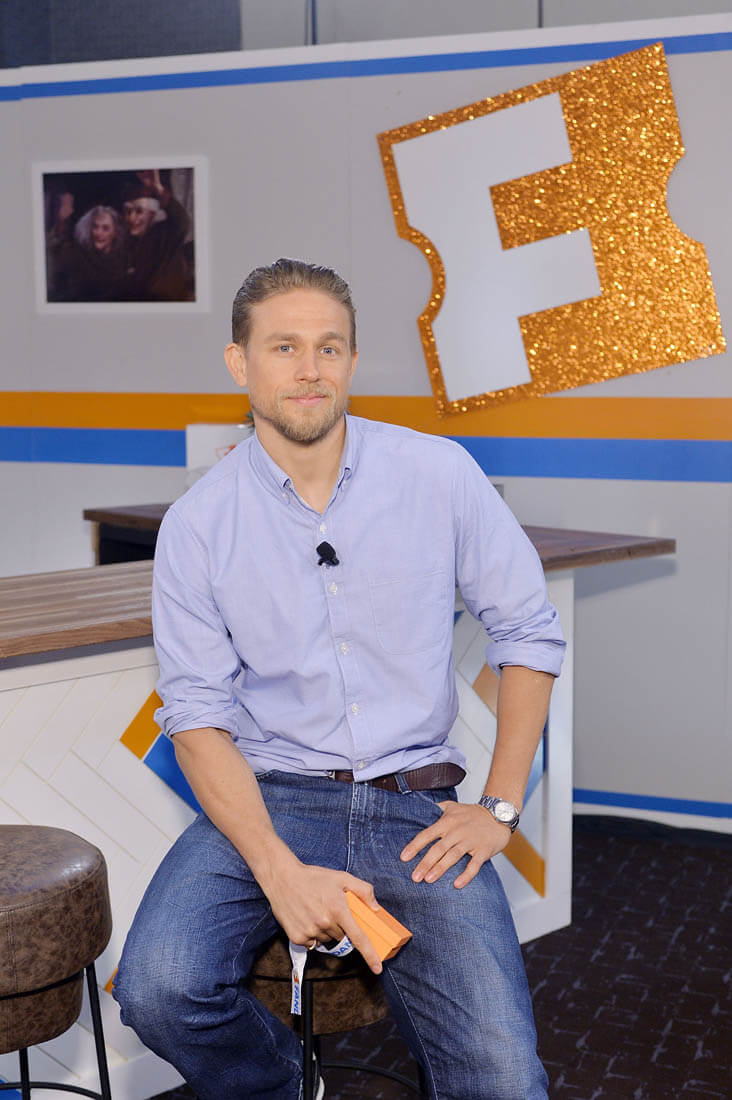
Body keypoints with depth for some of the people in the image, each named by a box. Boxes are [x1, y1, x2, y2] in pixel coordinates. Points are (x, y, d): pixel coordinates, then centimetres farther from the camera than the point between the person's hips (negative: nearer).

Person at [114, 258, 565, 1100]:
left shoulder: (440, 475, 0)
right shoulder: (196, 525, -1)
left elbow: (528, 633, 6)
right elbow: (198, 717, -4)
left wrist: (499, 806, -1)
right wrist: (281, 872, -18)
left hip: (415, 806, 0)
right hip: (268, 800, 1)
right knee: (158, 990, -25)